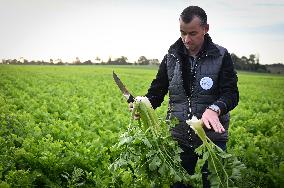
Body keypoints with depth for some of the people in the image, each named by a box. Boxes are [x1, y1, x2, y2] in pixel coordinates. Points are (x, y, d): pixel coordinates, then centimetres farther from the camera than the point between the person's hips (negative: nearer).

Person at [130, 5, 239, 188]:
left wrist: (214, 109, -34)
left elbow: (231, 94, -12)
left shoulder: (221, 57, -4)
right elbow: (157, 90, 9)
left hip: (212, 137, -2)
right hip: (180, 139, 3)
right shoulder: (171, 57, 5)